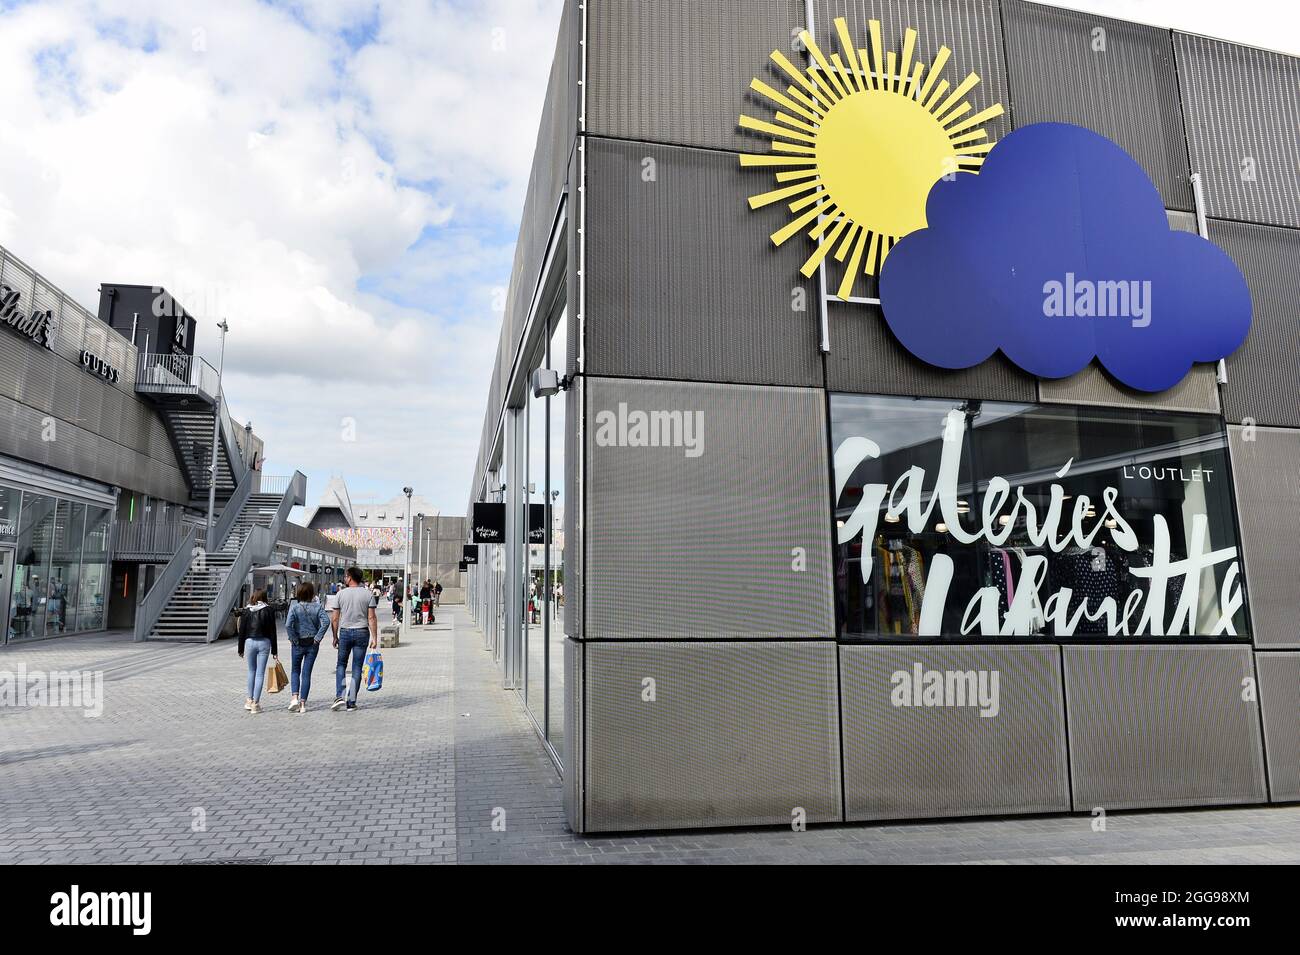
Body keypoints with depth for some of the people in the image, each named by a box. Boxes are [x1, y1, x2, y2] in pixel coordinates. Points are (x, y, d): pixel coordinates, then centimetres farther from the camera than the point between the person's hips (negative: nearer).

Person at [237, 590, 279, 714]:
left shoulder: (246, 611, 4)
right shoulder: (268, 611, -1)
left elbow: (242, 631, 5)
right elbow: (272, 632, -2)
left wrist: (240, 649, 13)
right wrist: (274, 651, 2)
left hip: (249, 642, 2)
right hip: (264, 642, -2)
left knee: (251, 671, 19)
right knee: (260, 673, 1)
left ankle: (250, 700, 21)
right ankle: (255, 703, 1)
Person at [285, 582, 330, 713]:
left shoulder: (295, 607, -7)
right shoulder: (317, 607, -4)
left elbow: (288, 625, -18)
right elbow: (326, 621, -17)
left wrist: (294, 639, -7)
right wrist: (318, 637, -10)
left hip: (298, 644, -1)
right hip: (313, 644, 1)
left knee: (295, 671, 16)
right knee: (306, 673, 7)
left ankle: (295, 698, -2)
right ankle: (303, 703, 7)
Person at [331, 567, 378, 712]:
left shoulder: (341, 594, -1)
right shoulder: (368, 594, -2)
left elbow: (335, 618, 0)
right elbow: (372, 618, -7)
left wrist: (335, 637, 10)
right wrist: (375, 638, -5)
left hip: (345, 632, 0)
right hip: (362, 633, 0)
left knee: (341, 664, 15)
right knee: (357, 668, 5)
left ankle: (339, 696, 0)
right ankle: (351, 702, 6)